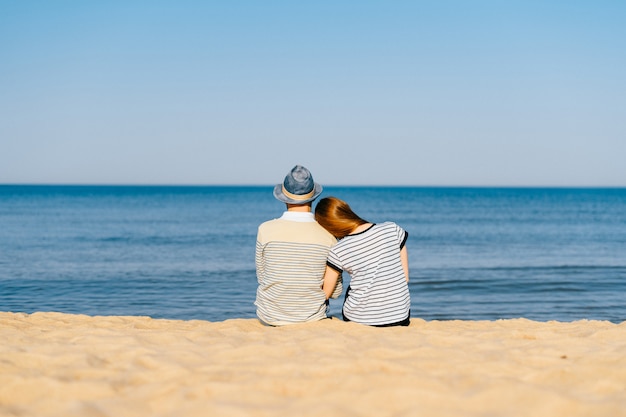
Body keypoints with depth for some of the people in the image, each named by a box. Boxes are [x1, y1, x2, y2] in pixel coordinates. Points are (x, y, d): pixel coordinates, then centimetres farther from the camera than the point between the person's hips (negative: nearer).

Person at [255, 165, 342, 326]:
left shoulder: (266, 230, -14)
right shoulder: (327, 235, -13)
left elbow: (262, 277, -1)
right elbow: (335, 291, -5)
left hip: (270, 317, 0)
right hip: (312, 318, 0)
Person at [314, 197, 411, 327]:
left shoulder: (338, 252, -11)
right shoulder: (392, 229, -7)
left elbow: (324, 294, 1)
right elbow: (405, 277, 0)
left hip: (359, 321, -2)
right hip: (399, 318, 2)